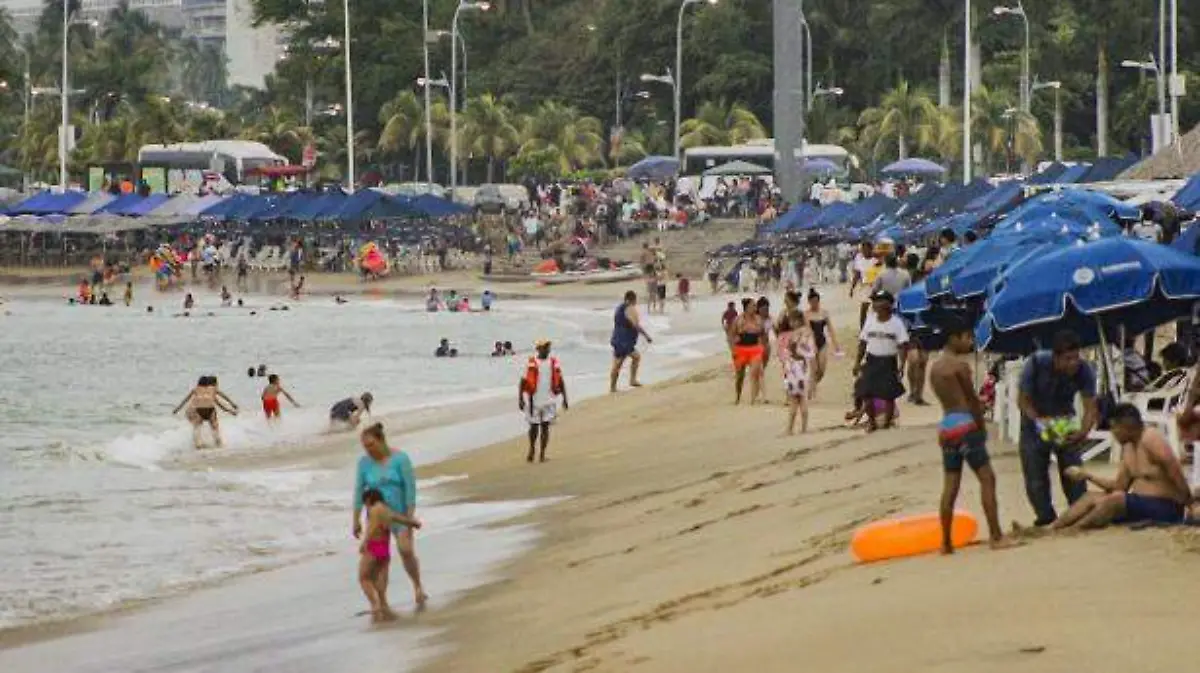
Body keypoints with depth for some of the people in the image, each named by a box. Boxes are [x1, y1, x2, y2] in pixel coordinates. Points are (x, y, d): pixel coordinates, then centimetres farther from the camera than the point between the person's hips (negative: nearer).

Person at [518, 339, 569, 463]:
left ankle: (542, 454, 5)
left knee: (545, 426, -2)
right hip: (534, 400, -2)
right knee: (534, 426, 6)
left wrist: (565, 399, 9)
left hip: (549, 401, 2)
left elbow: (560, 382, 12)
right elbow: (523, 382, -3)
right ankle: (531, 449, 29)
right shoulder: (532, 363, -5)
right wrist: (520, 399, -9)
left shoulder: (554, 363, 5)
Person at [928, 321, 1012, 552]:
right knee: (987, 478, -6)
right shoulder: (960, 365, -10)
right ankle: (996, 536, -12)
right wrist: (982, 427, 3)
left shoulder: (935, 367, 15)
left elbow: (950, 397, 12)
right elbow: (972, 399, -7)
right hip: (965, 425, -8)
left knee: (950, 485, 9)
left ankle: (946, 542, 8)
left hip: (945, 427, 8)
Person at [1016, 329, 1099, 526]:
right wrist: (1040, 422, -35)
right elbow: (1023, 400, -19)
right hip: (1036, 419, -1)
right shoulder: (1035, 364, -28)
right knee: (1035, 476, -4)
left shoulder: (1084, 371, -25)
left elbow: (1090, 407, -22)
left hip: (1064, 420, 1)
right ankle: (1045, 516, 4)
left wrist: (1082, 432, -42)